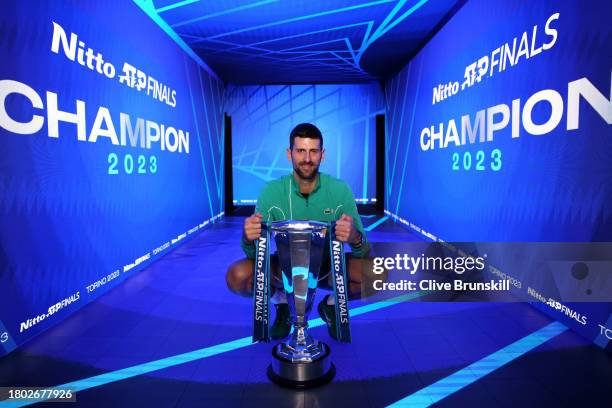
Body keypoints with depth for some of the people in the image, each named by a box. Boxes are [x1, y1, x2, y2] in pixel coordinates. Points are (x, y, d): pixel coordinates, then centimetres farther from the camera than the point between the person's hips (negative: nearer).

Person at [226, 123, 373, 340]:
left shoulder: (340, 190, -16)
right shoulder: (272, 191, -15)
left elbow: (364, 252, -17)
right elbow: (254, 254, -15)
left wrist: (355, 238, -42)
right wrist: (249, 238, -40)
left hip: (328, 267, 0)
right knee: (237, 276, -26)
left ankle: (333, 305, 6)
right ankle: (281, 302, 7)